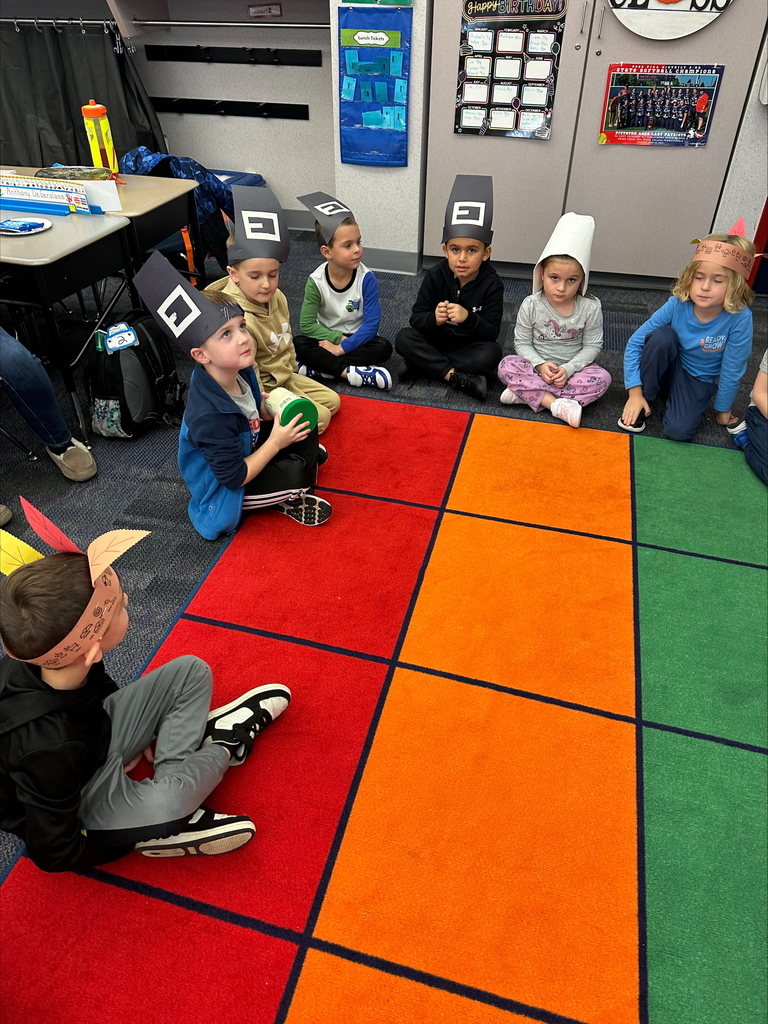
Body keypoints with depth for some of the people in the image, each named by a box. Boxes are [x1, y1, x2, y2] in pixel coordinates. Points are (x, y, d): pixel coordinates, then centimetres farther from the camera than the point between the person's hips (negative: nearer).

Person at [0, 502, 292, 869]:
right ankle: (224, 748, -3)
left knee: (191, 672, 1)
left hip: (99, 734, 7)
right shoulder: (47, 747, -40)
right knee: (167, 803, -36)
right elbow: (53, 852, -26)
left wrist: (139, 733, 9)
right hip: (74, 805, -7)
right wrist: (142, 838, -14)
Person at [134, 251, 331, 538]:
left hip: (246, 452, 8)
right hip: (223, 492, -8)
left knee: (303, 422, 1)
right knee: (298, 473, -24)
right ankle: (287, 500, 6)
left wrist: (266, 408, -11)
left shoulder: (239, 371, -14)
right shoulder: (210, 418, -37)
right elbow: (234, 478, -28)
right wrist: (276, 442, -25)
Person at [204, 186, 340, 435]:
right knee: (319, 417, -14)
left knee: (332, 401, 11)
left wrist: (291, 372, 16)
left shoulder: (277, 297, -6)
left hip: (285, 376, 9)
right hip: (263, 388, -9)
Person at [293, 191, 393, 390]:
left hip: (357, 339, 0)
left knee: (384, 348, -29)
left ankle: (321, 367, -28)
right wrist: (338, 337, -21)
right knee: (299, 344, -26)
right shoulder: (316, 281, -14)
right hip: (329, 338, 0)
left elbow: (372, 323, -19)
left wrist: (342, 348, -24)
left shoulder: (366, 278, -16)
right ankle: (352, 372, -32)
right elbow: (307, 325, -13)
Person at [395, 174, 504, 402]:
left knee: (491, 353, -31)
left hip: (470, 346, -1)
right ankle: (460, 379, -27)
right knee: (404, 338, -24)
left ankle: (423, 367, -25)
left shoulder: (492, 283, -14)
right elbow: (416, 318, -10)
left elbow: (492, 332, -17)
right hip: (435, 342, 2)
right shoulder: (435, 275, -10)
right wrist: (434, 318, -34)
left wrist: (468, 318, -38)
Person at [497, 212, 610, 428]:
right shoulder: (531, 305, -11)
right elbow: (522, 342, -6)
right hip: (537, 366, 0)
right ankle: (557, 404, -34)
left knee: (602, 378, -27)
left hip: (573, 367, 1)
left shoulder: (590, 308, -11)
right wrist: (540, 365, -24)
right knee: (506, 366, -27)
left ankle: (527, 393, -32)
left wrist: (568, 369, -20)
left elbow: (592, 346, -5)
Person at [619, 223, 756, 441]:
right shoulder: (677, 305, -22)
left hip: (698, 382, -1)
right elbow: (634, 343, -17)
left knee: (678, 430, -27)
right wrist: (635, 393, -21)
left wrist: (723, 409, -4)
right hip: (668, 368, 2)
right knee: (662, 336, -30)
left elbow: (731, 372, -16)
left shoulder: (739, 319, -27)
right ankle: (645, 397, -11)